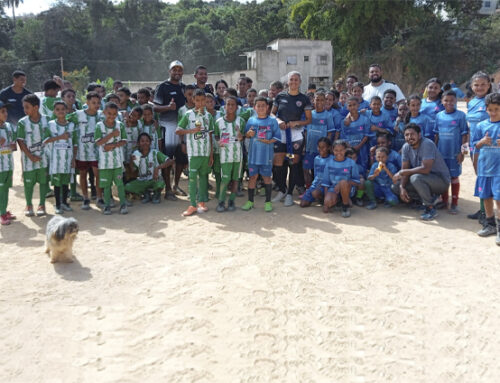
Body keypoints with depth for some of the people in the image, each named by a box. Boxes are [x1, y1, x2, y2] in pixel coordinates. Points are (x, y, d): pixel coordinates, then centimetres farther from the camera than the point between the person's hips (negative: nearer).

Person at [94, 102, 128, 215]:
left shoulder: (120, 125, 0)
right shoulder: (99, 126, -4)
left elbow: (124, 141, 0)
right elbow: (98, 142, -12)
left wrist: (113, 145, -16)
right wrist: (112, 134, -18)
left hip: (117, 160, 0)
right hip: (104, 160, 0)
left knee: (120, 183, 3)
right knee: (106, 184, 7)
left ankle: (123, 204, 13)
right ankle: (107, 205, 17)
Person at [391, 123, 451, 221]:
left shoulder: (427, 144, -25)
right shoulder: (406, 147, -3)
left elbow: (425, 169, -33)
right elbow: (405, 169, -2)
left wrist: (402, 172, -27)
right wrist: (402, 187, -18)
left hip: (441, 180, -8)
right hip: (423, 178, 8)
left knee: (415, 178, -36)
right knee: (395, 187, -3)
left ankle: (431, 208, -16)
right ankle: (429, 199, 4)